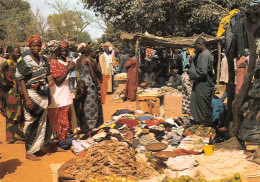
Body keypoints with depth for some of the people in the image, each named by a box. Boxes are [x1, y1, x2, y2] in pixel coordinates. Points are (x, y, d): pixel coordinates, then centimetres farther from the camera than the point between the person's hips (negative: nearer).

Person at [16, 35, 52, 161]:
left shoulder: (43, 61, 11)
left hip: (43, 96, 6)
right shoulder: (25, 61, -6)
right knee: (32, 123, -3)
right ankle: (29, 152, 7)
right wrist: (27, 99, -17)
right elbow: (22, 81, -9)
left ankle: (37, 148, 24)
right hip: (32, 95, -6)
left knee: (42, 122, 10)